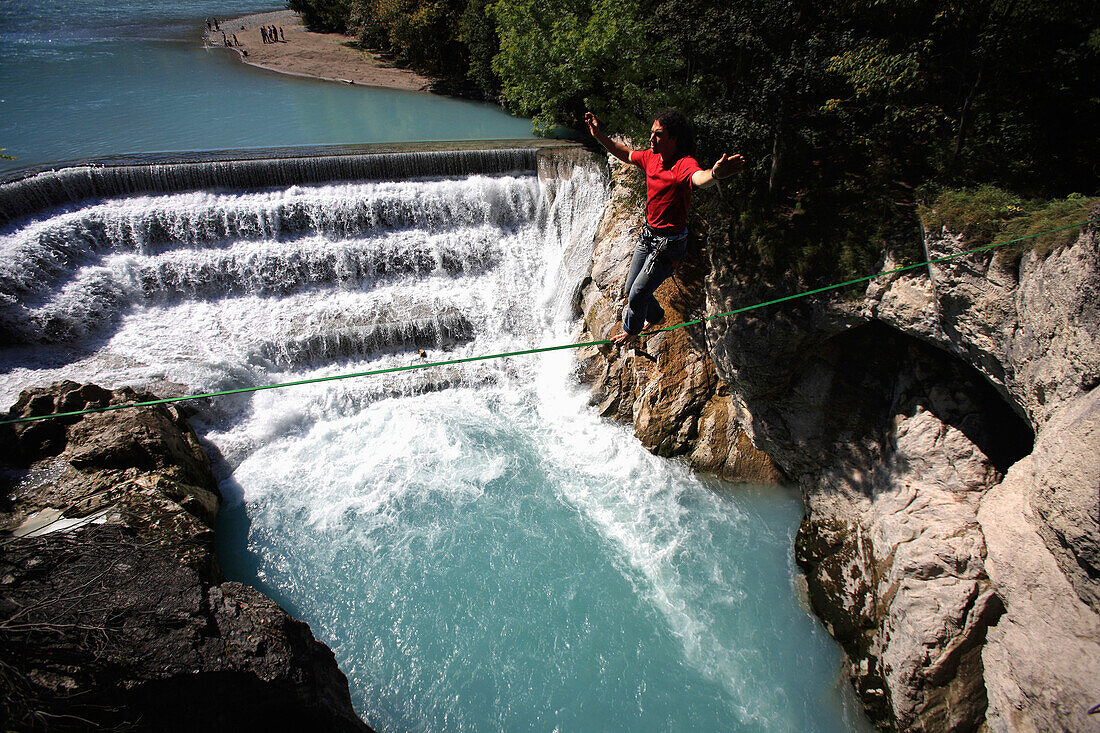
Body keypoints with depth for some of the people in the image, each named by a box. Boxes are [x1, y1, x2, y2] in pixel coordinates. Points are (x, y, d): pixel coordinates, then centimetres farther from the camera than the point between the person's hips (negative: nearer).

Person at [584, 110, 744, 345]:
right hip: (648, 234, 8)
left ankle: (631, 329, 34)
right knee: (630, 288, 19)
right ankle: (655, 315, 50)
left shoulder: (684, 164, -24)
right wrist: (600, 136, 16)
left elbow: (699, 178, -48)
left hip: (669, 242, -8)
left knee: (638, 292, 1)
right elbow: (626, 154, 20)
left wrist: (714, 174, -71)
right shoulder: (652, 157, -1)